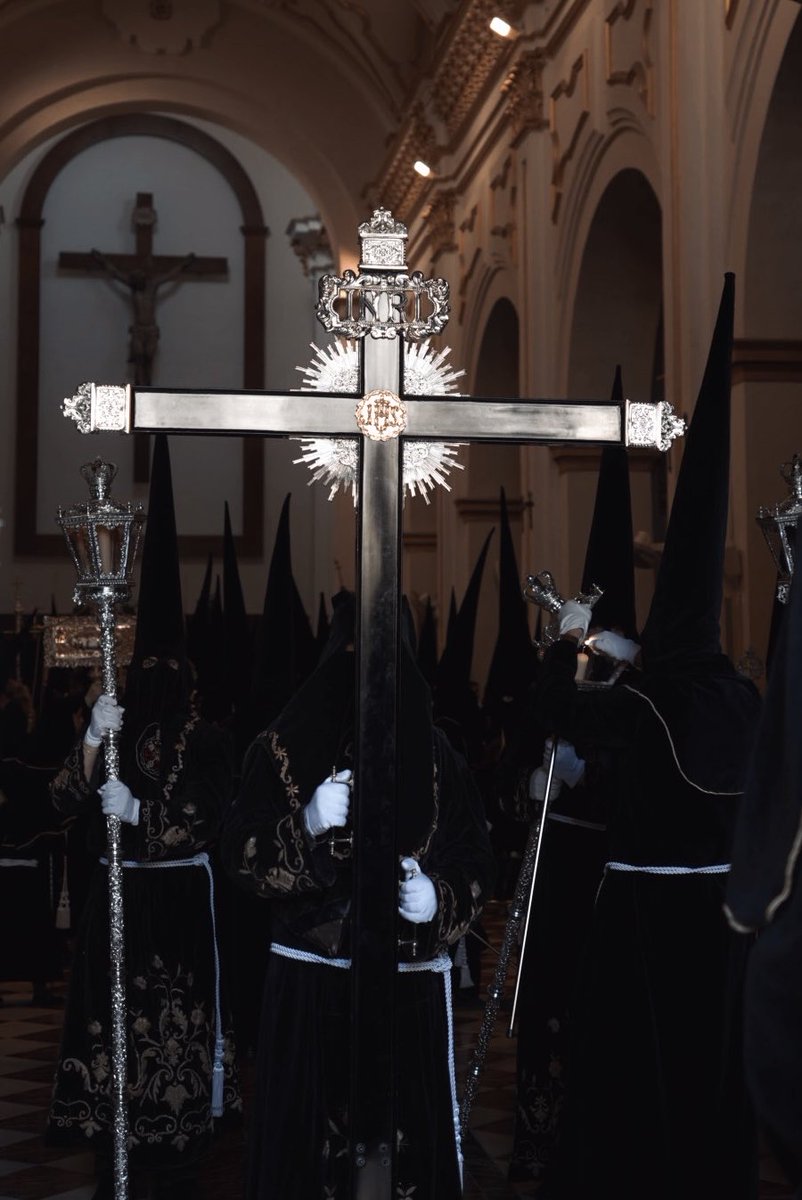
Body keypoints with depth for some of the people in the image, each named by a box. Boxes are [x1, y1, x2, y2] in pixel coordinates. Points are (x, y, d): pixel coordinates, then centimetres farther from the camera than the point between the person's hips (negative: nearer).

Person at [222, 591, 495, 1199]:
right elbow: (242, 852, -1)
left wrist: (440, 898, -12)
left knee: (406, 1136, 0)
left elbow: (476, 859, 8)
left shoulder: (437, 758, 6)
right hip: (311, 983, -1)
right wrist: (307, 826, -18)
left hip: (411, 984, 1)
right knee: (314, 1134, -2)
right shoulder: (286, 747, 2)